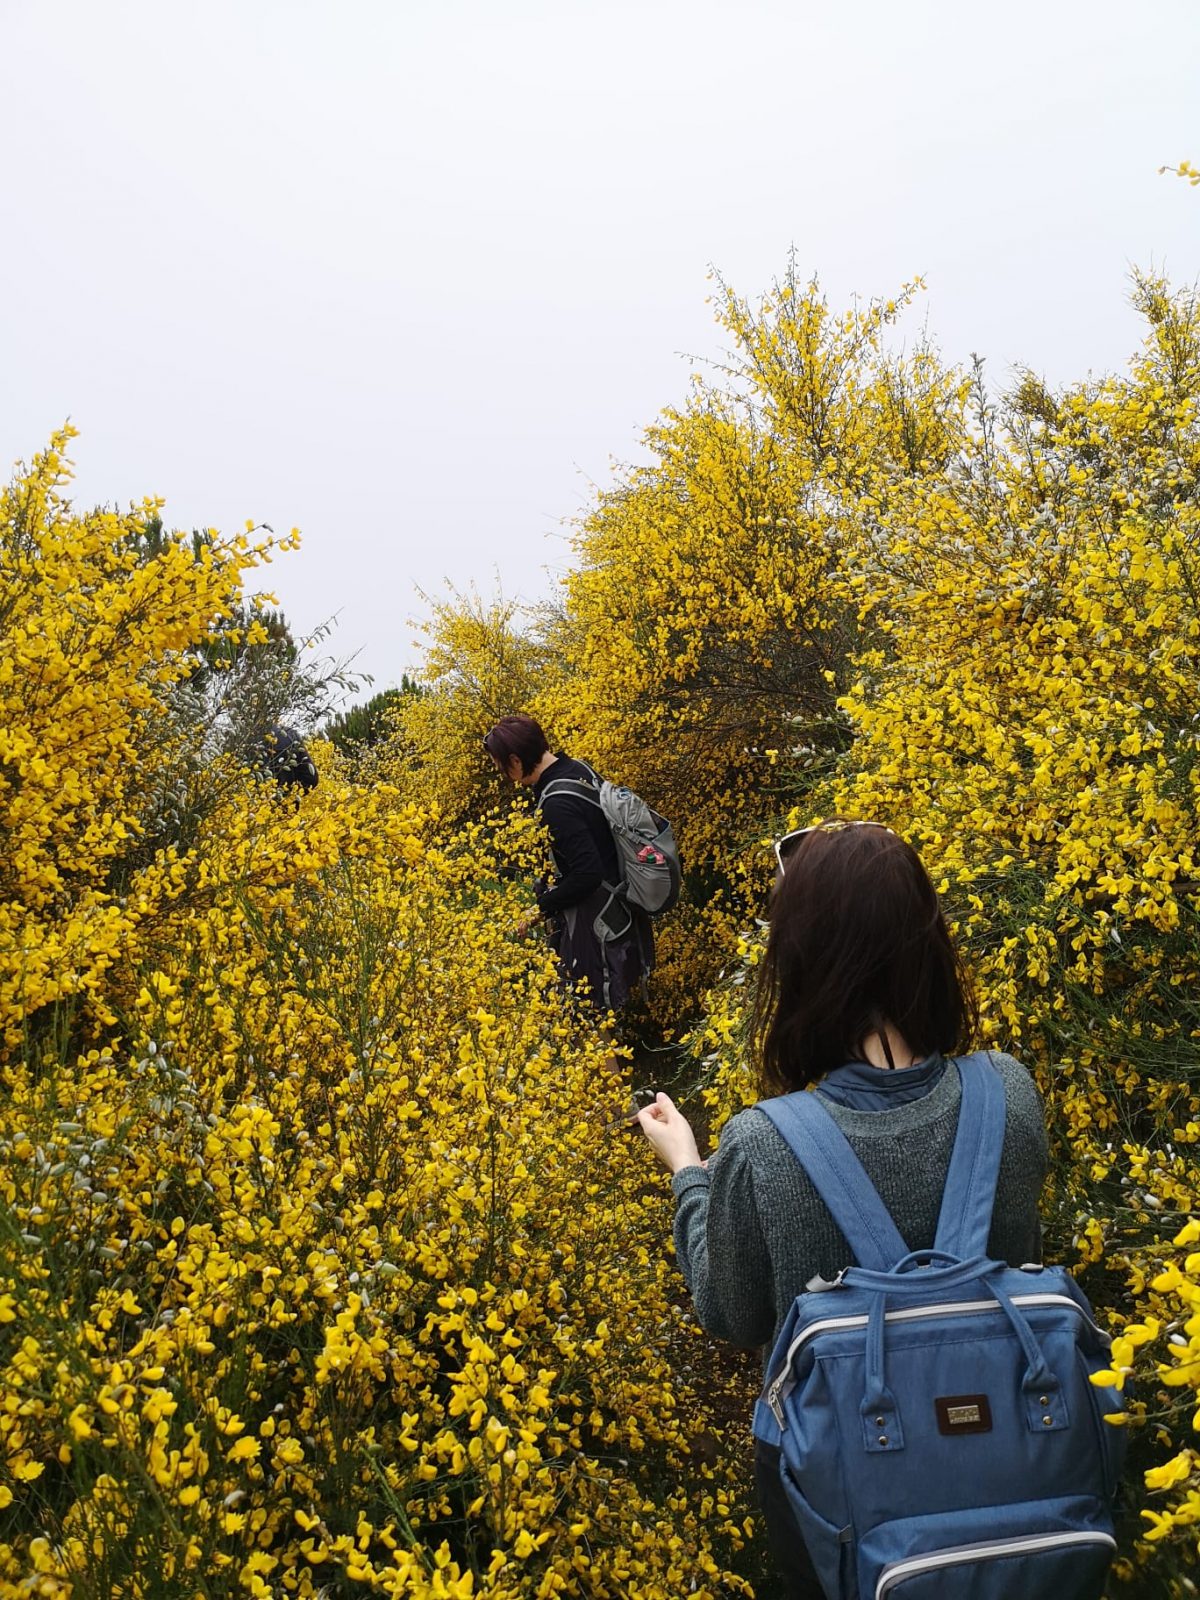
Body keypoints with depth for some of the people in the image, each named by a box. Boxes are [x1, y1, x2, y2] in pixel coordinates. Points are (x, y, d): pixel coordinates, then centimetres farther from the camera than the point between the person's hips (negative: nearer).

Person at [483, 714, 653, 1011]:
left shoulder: (557, 803, -27)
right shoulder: (579, 769, 1)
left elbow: (588, 873, -28)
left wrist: (541, 909, -16)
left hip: (596, 926, -9)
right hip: (619, 912, 9)